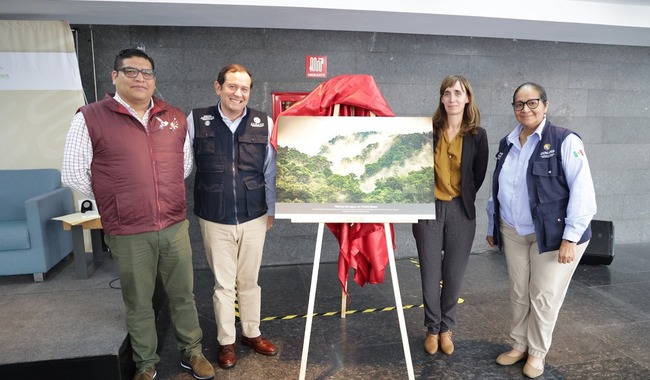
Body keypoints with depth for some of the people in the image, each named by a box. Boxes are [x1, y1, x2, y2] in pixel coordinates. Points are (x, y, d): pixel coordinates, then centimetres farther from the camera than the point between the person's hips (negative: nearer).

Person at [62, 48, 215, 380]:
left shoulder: (176, 118, 6)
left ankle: (192, 352, 34)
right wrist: (117, 203, 3)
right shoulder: (90, 118, -5)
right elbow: (73, 173, -2)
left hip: (175, 226, 3)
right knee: (139, 303, 13)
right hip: (128, 233, -3)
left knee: (183, 294, 15)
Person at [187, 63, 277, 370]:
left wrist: (271, 210, 8)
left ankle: (252, 333, 36)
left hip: (253, 218, 1)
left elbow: (270, 172, 3)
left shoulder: (264, 124, -3)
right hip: (214, 219, -1)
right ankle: (226, 341, 30)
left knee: (249, 281, 16)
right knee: (223, 284, 11)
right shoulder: (196, 121, -5)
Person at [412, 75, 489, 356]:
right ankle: (432, 328, 26)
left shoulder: (478, 135, -1)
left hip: (460, 211, 1)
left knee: (454, 274, 10)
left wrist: (462, 200, 8)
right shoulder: (428, 130, -3)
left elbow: (478, 176, 7)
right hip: (429, 208, 0)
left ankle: (446, 328, 30)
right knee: (430, 274, 6)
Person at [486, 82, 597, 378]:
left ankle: (537, 353, 28)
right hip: (513, 232, 5)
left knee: (544, 296, 7)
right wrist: (492, 227, 15)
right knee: (518, 293, 15)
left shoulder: (565, 141, -11)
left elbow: (582, 191, -15)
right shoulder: (507, 144, 7)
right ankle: (519, 345, 34)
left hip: (552, 233, -5)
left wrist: (570, 237, -19)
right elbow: (497, 190, 12)